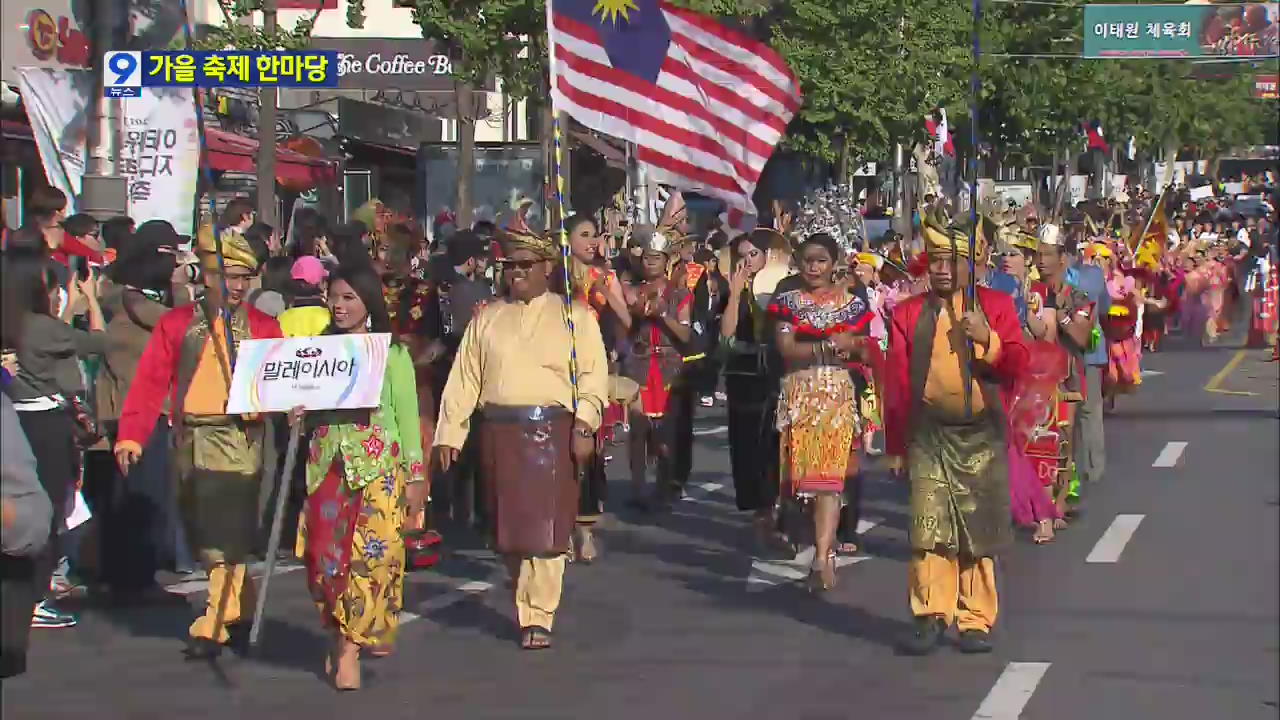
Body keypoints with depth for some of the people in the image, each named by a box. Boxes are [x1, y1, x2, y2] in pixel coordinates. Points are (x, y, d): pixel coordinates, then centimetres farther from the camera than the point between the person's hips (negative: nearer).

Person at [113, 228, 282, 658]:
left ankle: (215, 623, -7)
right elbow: (151, 381, 3)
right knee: (200, 529, 10)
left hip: (240, 438, -3)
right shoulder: (177, 324, 9)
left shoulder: (264, 327, 7)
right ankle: (239, 603, 28)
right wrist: (132, 435, -7)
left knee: (226, 532, -10)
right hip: (191, 440, 3)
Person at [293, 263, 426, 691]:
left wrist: (415, 475, -1)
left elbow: (407, 416, 2)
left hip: (378, 466, -3)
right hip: (328, 466, 3)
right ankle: (344, 633, 9)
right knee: (325, 551, -5)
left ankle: (350, 645, -2)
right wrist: (297, 416, -3)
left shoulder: (391, 353, 2)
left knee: (370, 553, -9)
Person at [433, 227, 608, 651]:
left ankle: (538, 618, -1)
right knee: (508, 527, 7)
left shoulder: (574, 317, 5)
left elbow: (593, 375, -2)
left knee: (544, 526, -6)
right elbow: (464, 379, 11)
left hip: (551, 431, -3)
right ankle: (528, 602, 24)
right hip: (499, 432, 3)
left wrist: (583, 425, -14)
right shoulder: (487, 319, 14)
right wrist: (449, 435, 5)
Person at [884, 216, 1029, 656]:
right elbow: (896, 381, 5)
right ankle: (931, 617, 4)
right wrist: (895, 445, 3)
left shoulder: (996, 305, 6)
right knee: (929, 530, -3)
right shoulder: (908, 313, 7)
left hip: (982, 437, 0)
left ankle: (975, 621, 11)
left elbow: (1017, 365, 0)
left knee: (978, 533, 4)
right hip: (928, 436, 0)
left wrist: (988, 339, -18)